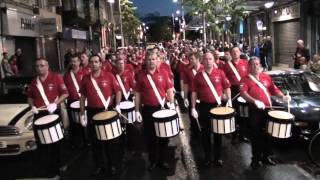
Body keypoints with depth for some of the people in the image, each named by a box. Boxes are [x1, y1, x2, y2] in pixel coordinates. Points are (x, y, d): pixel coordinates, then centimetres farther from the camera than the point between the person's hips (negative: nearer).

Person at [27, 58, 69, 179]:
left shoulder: (56, 78, -6)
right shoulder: (34, 81, 9)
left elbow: (65, 93, -8)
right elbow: (30, 97, 19)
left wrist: (55, 104, -19)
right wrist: (32, 106, 0)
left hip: (53, 113, -4)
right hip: (39, 114, 4)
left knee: (55, 142, 8)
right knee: (41, 143, 8)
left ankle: (56, 168, 23)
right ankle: (46, 168, 23)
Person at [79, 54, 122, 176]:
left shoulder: (109, 76, -5)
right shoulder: (85, 79, 3)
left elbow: (118, 91, 0)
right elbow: (83, 97, 8)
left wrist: (117, 105, -14)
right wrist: (82, 114, 6)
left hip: (108, 111, -2)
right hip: (92, 112, 3)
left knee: (111, 139, 7)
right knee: (94, 140, 11)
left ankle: (113, 165, 23)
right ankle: (98, 165, 27)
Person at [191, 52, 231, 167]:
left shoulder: (220, 73, -2)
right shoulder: (198, 76, 0)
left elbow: (226, 87, 3)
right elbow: (194, 93, 3)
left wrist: (229, 100, -9)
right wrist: (193, 108, -1)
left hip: (217, 105, 0)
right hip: (204, 106, 1)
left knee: (218, 132, 11)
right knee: (205, 133, 9)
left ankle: (218, 157, 24)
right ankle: (207, 157, 23)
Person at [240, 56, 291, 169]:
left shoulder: (266, 77, 13)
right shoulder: (246, 79, -3)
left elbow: (274, 89, 18)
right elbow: (243, 93, -17)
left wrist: (283, 97, 1)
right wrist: (255, 101, -30)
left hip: (267, 109, 5)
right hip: (254, 111, -4)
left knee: (267, 134, 12)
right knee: (256, 135, 3)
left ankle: (266, 156, 28)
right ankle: (256, 158, 15)